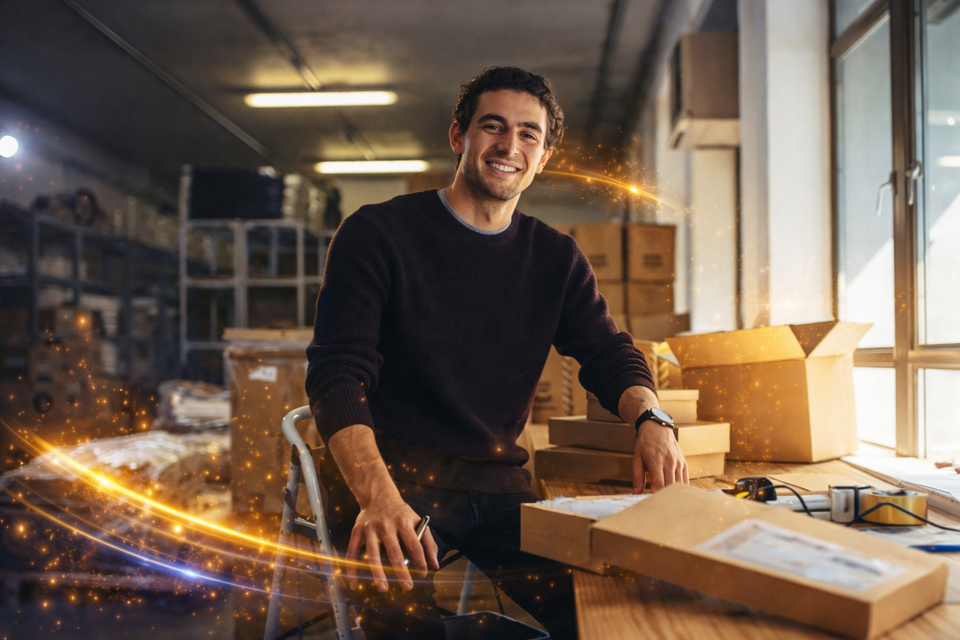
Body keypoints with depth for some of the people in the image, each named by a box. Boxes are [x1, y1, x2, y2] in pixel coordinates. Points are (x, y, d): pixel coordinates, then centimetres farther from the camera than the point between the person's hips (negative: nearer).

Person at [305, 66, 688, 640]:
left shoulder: (557, 258, 13)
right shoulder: (377, 234, -3)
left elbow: (609, 352, 10)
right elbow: (337, 373, -11)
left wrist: (650, 418, -16)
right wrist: (377, 496, -29)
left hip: (498, 486, 5)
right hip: (393, 478, -4)